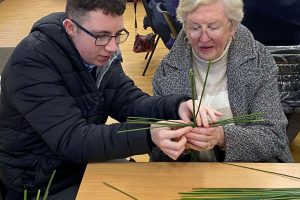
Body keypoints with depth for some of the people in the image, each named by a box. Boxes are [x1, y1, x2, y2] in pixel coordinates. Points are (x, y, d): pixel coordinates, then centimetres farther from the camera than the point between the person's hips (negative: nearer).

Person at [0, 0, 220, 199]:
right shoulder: (32, 62, -25)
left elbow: (129, 103, -6)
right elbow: (71, 140, -30)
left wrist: (178, 106, -25)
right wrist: (148, 136, -41)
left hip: (87, 164, 6)